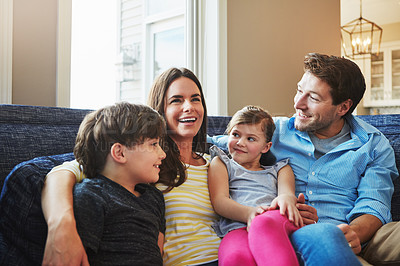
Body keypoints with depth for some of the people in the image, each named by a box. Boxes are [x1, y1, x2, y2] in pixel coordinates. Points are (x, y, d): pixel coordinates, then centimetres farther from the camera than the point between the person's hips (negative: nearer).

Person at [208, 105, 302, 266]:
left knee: (265, 223, -41)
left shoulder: (279, 169, 34)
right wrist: (248, 213, -14)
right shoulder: (221, 163, 29)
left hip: (277, 223, 1)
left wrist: (286, 198, -19)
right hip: (236, 228, -1)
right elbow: (219, 201, 10)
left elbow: (288, 192, 11)